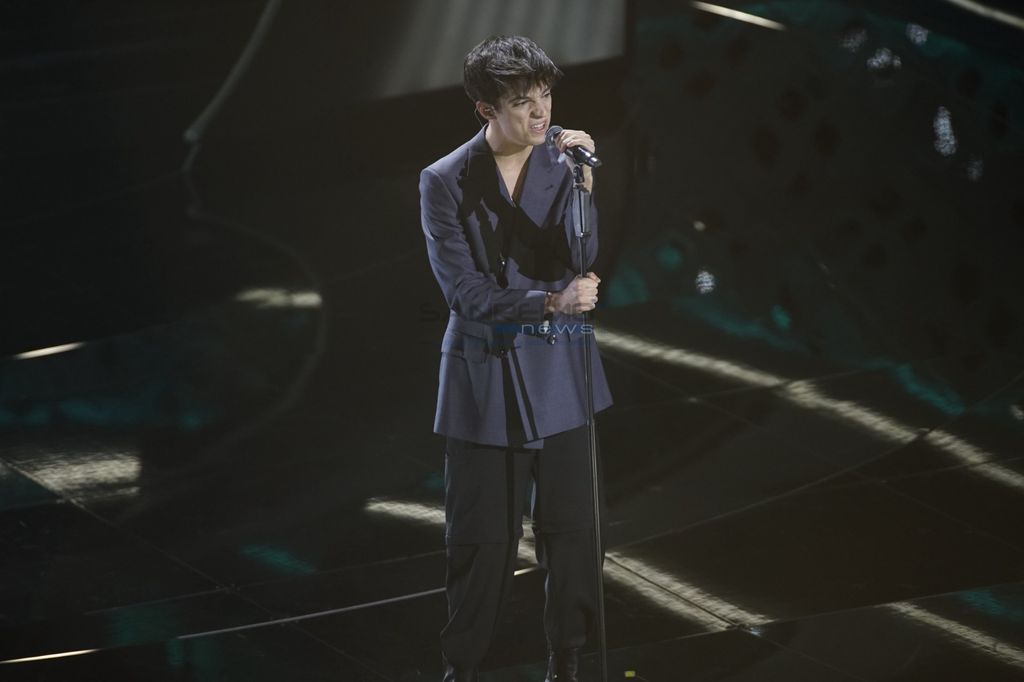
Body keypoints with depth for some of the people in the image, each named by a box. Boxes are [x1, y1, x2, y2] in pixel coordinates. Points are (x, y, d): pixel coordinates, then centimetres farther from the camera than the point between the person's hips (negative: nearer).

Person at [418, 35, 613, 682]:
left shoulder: (564, 162, -1)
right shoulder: (446, 182, -6)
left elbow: (579, 261, -10)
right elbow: (465, 290, -11)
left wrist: (582, 186, -22)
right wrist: (551, 301, -22)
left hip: (560, 373, 2)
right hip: (485, 378, -2)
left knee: (572, 527, 4)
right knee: (481, 538, 3)